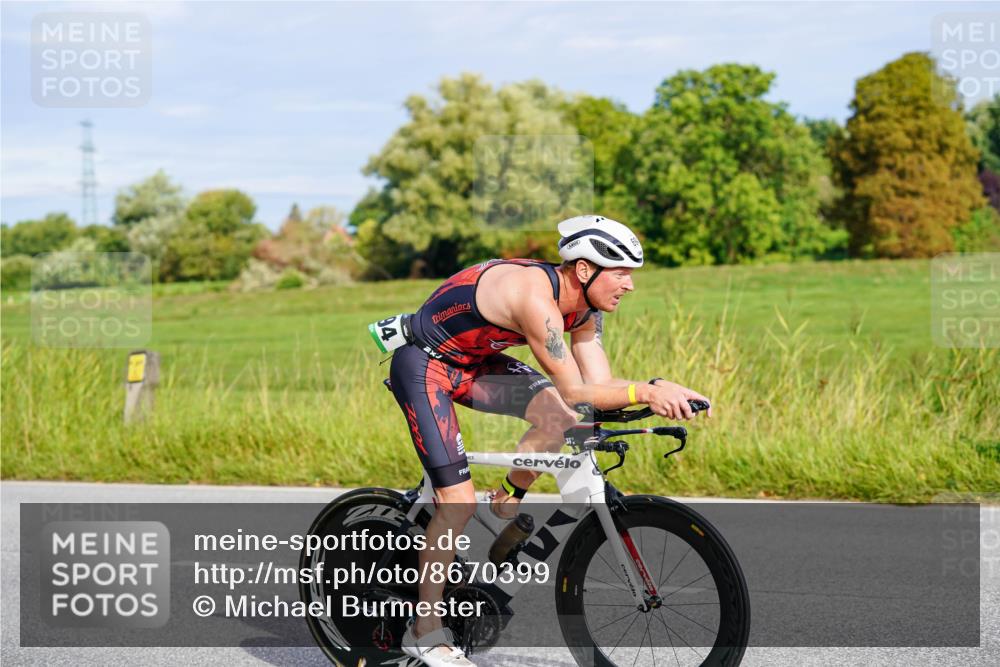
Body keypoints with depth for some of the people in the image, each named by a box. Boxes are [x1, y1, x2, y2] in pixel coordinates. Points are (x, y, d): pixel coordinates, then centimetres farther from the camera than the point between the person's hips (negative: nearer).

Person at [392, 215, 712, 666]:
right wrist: (646, 392, -39)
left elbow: (601, 384, -6)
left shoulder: (583, 307, -6)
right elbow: (576, 392, -34)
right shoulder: (535, 297, -32)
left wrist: (661, 391, -21)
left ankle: (504, 506, 10)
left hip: (473, 363, 8)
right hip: (422, 365, -8)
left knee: (558, 418, -15)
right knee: (458, 502, -12)